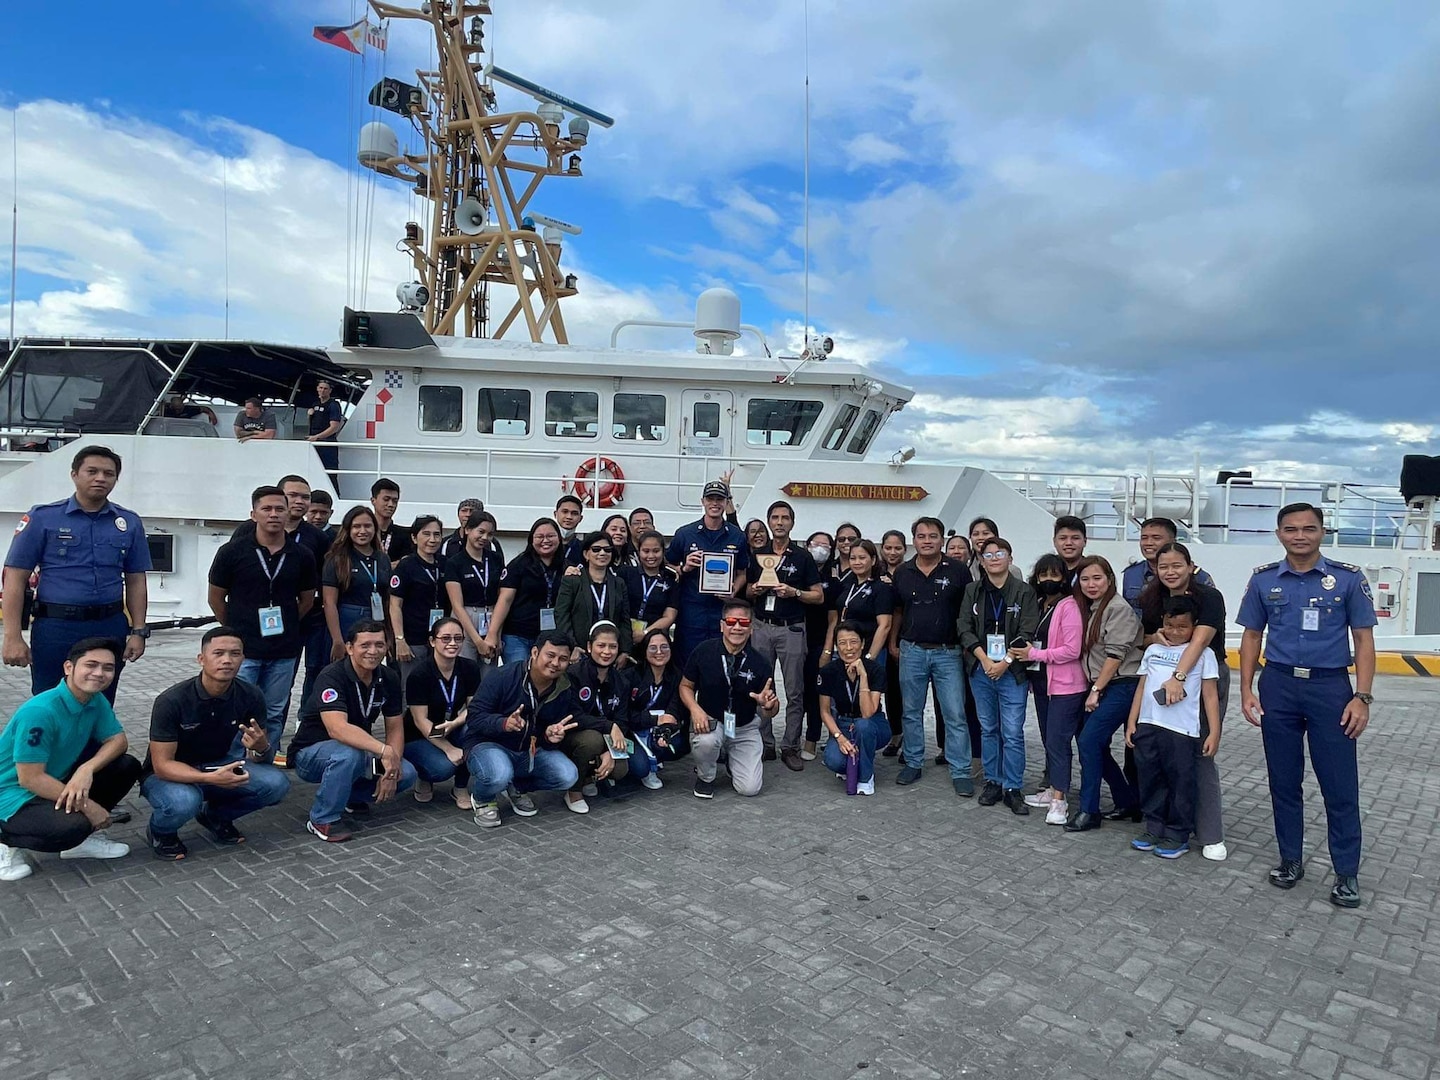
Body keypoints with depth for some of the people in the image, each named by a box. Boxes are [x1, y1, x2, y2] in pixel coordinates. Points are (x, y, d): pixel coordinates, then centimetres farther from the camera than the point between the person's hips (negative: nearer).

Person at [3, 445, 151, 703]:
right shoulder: (42, 517, -1)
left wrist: (138, 631, 2)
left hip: (111, 628, 3)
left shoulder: (129, 523, 7)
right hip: (55, 628, -2)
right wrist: (13, 637, -10)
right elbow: (15, 578, -3)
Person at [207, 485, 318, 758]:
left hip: (284, 651, 3)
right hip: (242, 649, -2)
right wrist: (236, 631, 10)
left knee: (274, 715, 12)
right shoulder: (232, 552, -6)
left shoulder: (302, 556, 0)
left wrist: (284, 627, 12)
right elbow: (216, 597, 5)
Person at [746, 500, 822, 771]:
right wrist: (755, 590, -7)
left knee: (794, 692, 0)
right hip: (762, 627, 3)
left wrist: (794, 592, -16)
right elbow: (747, 592, 16)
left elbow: (819, 597, 0)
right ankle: (764, 741, 18)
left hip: (791, 629, -3)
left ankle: (790, 747, 8)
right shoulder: (758, 555, 9)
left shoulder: (802, 556, 0)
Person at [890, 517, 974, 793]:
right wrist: (893, 643, 11)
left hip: (948, 652, -3)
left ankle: (961, 772, 7)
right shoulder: (902, 573, 6)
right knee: (912, 712, 11)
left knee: (955, 715, -1)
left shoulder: (957, 571, -3)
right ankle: (913, 764, 24)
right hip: (911, 651, 3)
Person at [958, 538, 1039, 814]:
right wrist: (984, 660, -10)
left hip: (1012, 671, -3)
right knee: (988, 729, 11)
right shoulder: (972, 591, 7)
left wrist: (1005, 662, -13)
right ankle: (993, 782, 21)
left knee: (1013, 733, -3)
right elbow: (965, 629, 2)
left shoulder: (1024, 592, -1)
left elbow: (1027, 633, -6)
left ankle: (1013, 789, 7)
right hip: (981, 669, 3)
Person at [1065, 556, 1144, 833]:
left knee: (1089, 741, -13)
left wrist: (1095, 690, -12)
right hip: (1100, 687, 9)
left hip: (1122, 686, -8)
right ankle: (1129, 802, 23)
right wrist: (1093, 689, 7)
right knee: (1097, 746, 7)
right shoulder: (1088, 609, 13)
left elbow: (1116, 654, -16)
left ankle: (1089, 811, -5)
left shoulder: (1118, 608, -12)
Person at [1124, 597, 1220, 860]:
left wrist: (1214, 733, -6)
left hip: (1182, 730, -4)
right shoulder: (1152, 650, 14)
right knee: (1150, 780, 12)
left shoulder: (1202, 654, 2)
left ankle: (1178, 836, 18)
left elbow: (1210, 696, 0)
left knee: (1181, 784, 4)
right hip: (1147, 726, 4)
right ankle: (1154, 828, 26)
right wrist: (1131, 723, 11)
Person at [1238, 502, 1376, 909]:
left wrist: (1362, 697, -8)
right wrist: (1247, 691, 1)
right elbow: (1252, 637, 8)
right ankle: (1291, 859, 25)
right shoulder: (1263, 580, 2)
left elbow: (1363, 639, -1)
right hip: (1278, 685, 2)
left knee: (1340, 785, 3)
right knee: (1283, 781, 11)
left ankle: (1347, 872, 16)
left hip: (1330, 686, -2)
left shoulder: (1348, 578, -3)